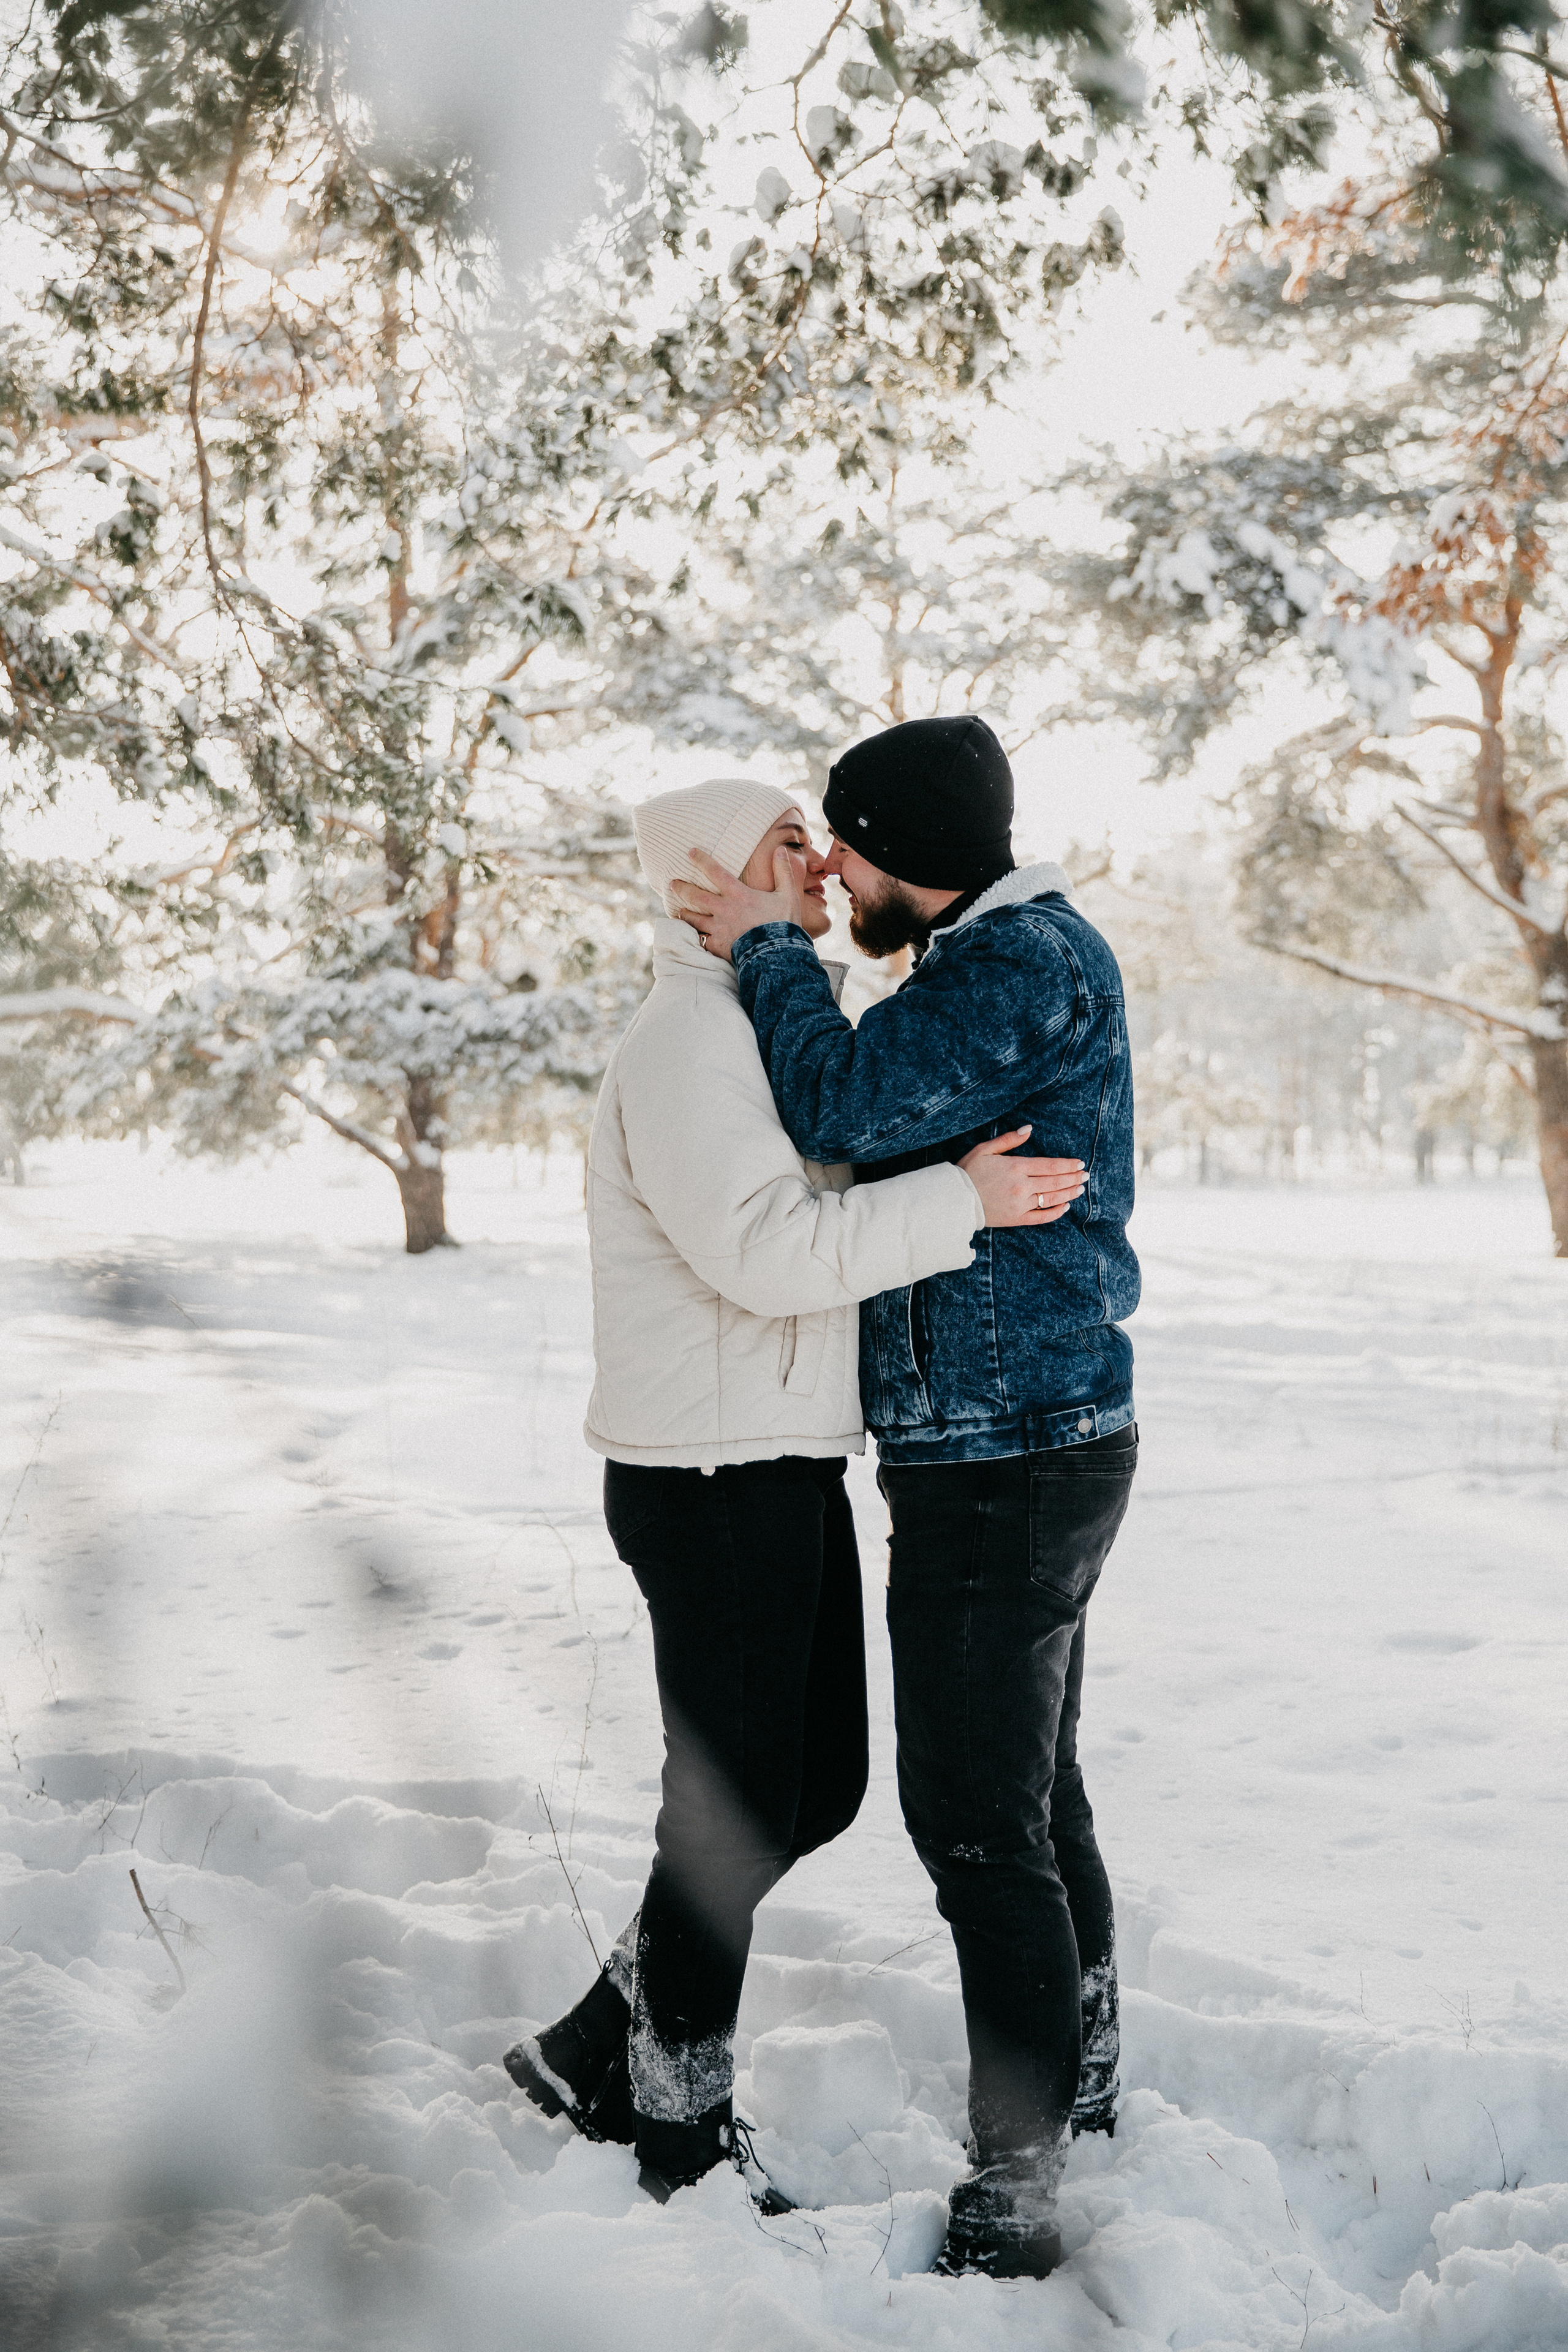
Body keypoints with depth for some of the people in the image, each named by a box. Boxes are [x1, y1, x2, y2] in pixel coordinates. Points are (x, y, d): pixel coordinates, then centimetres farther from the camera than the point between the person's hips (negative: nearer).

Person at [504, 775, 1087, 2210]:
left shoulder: (777, 1026, 18)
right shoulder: (686, 1041, -15)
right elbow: (766, 1251, -26)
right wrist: (961, 1203, -23)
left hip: (788, 1469, 10)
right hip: (710, 1482, -10)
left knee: (819, 1784, 15)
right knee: (737, 1807, 0)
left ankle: (598, 2049, 27)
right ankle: (684, 2124, 18)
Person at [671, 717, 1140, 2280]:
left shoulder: (1028, 967, -18)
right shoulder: (1011, 957, 15)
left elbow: (846, 1107, -23)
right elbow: (888, 1128, 18)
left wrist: (770, 950, -10)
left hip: (1005, 1461, -11)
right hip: (1036, 1442, 11)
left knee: (982, 1822, -6)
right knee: (1036, 1796, 22)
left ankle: (1011, 2203, 2)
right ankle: (1082, 2093, 38)